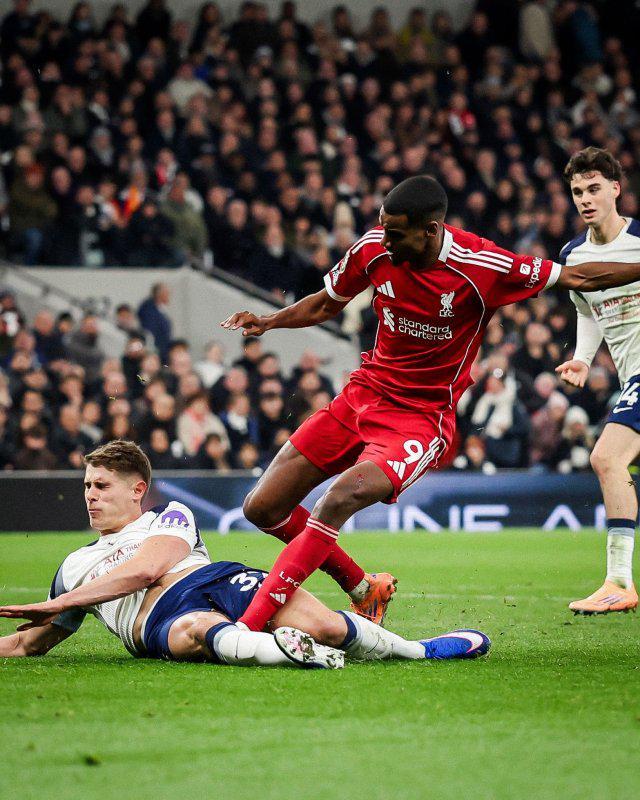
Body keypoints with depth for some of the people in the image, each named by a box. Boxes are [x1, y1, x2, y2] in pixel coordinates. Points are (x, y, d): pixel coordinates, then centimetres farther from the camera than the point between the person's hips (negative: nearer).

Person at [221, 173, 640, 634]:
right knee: (262, 508, 2)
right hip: (364, 393, 6)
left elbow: (576, 277, -5)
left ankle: (247, 626, -31)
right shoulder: (374, 250, -6)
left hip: (423, 416, -6)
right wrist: (267, 322, -1)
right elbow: (326, 304, 13)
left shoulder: (481, 267, -19)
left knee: (341, 497, -32)